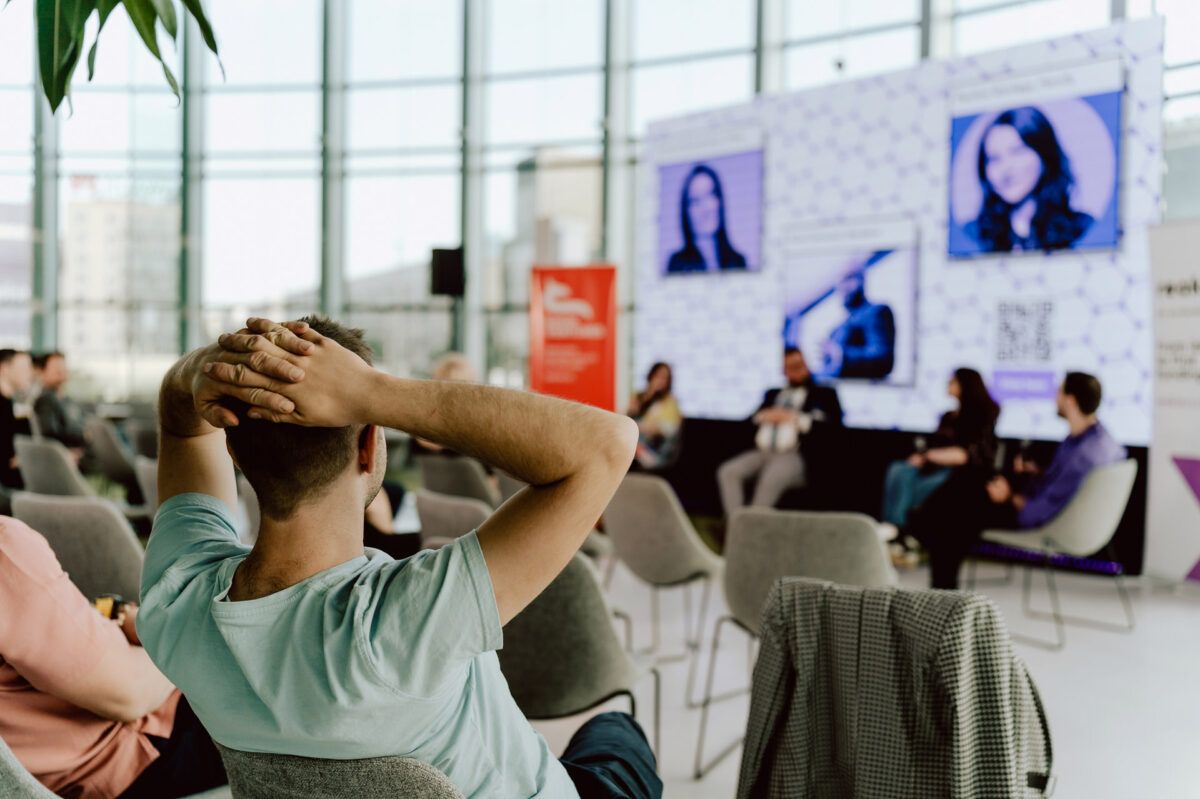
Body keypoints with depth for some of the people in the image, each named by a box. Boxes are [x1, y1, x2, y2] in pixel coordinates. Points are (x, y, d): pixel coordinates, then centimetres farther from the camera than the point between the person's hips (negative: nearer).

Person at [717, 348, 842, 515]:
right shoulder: (773, 393, 29)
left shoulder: (823, 393, 14)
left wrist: (794, 418, -5)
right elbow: (749, 420, 26)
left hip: (793, 456, -5)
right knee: (728, 472, -20)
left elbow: (834, 422, -3)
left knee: (771, 479, -36)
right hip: (761, 453, 6)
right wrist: (764, 416, 3)